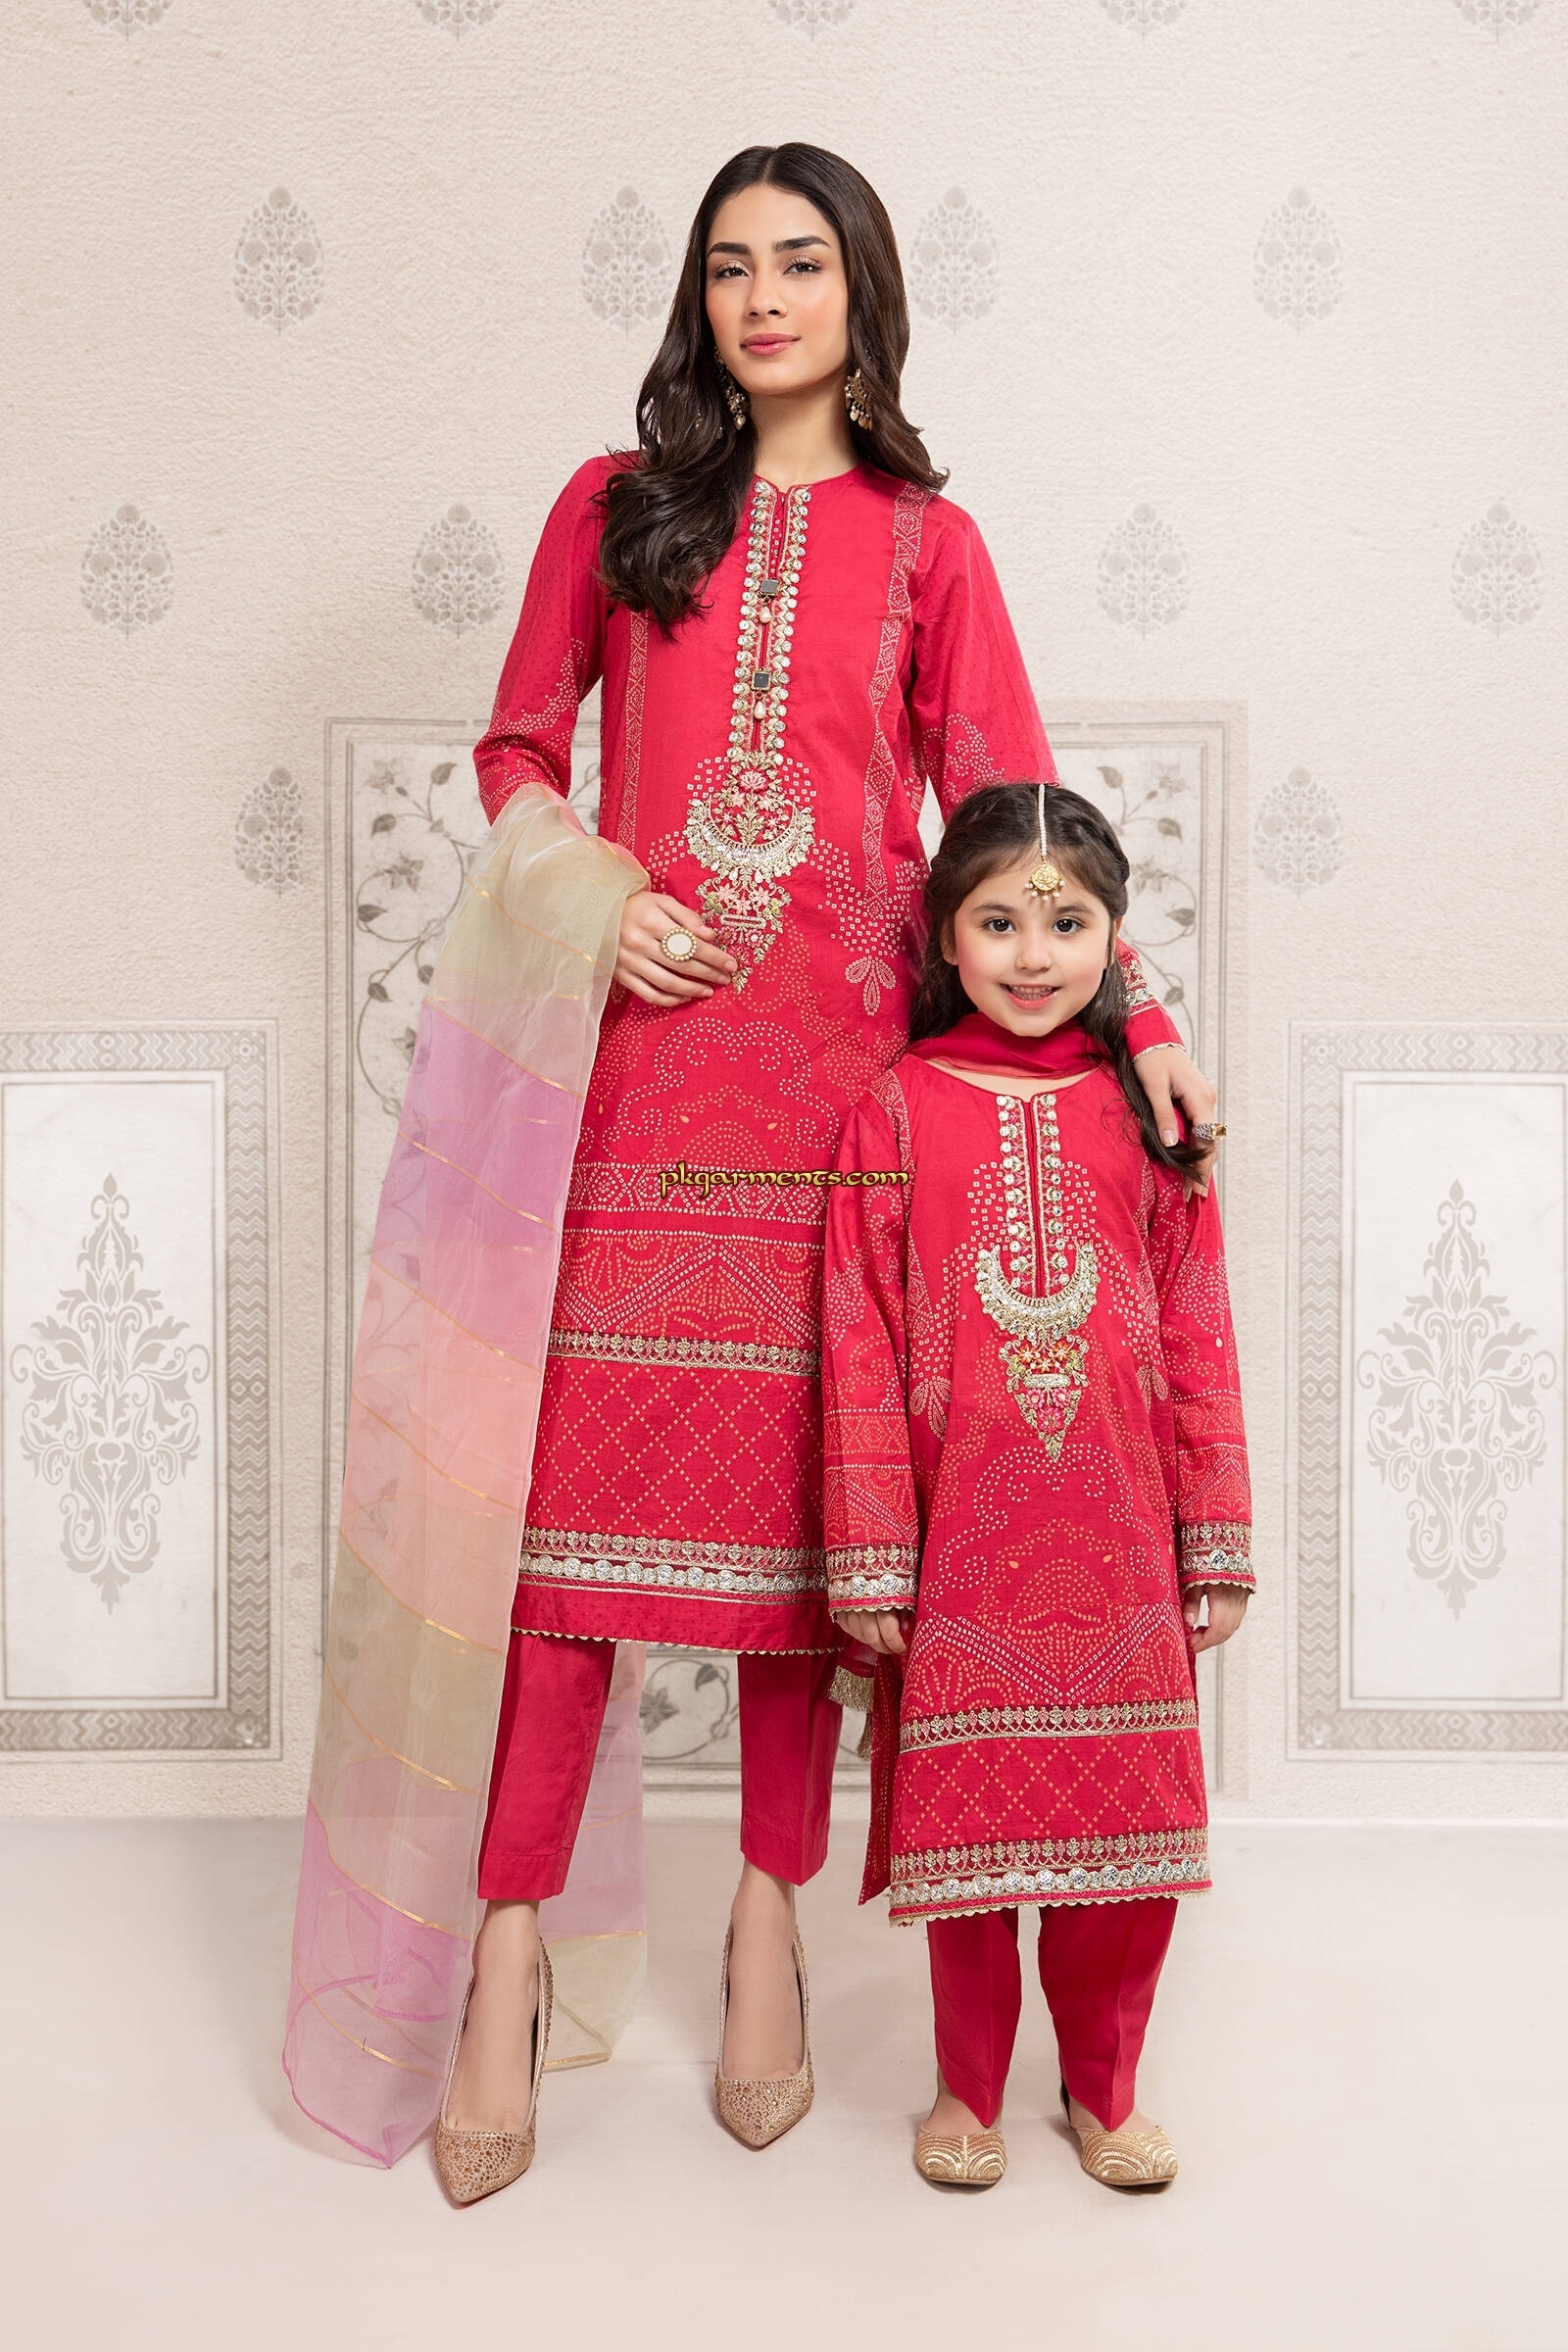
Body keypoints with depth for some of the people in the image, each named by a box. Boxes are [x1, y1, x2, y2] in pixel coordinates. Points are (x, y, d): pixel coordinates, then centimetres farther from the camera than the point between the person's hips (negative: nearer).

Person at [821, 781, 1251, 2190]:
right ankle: (969, 2088, 30)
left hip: (1117, 1543, 2)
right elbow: (860, 1345, -3)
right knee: (967, 1814, 8)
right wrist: (867, 1556, -5)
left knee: (1129, 1814, 8)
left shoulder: (1144, 1113, 4)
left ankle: (1105, 2086, 30)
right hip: (962, 1536, -1)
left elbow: (1198, 1337, 5)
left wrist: (1216, 1540, 4)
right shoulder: (896, 1111, -1)